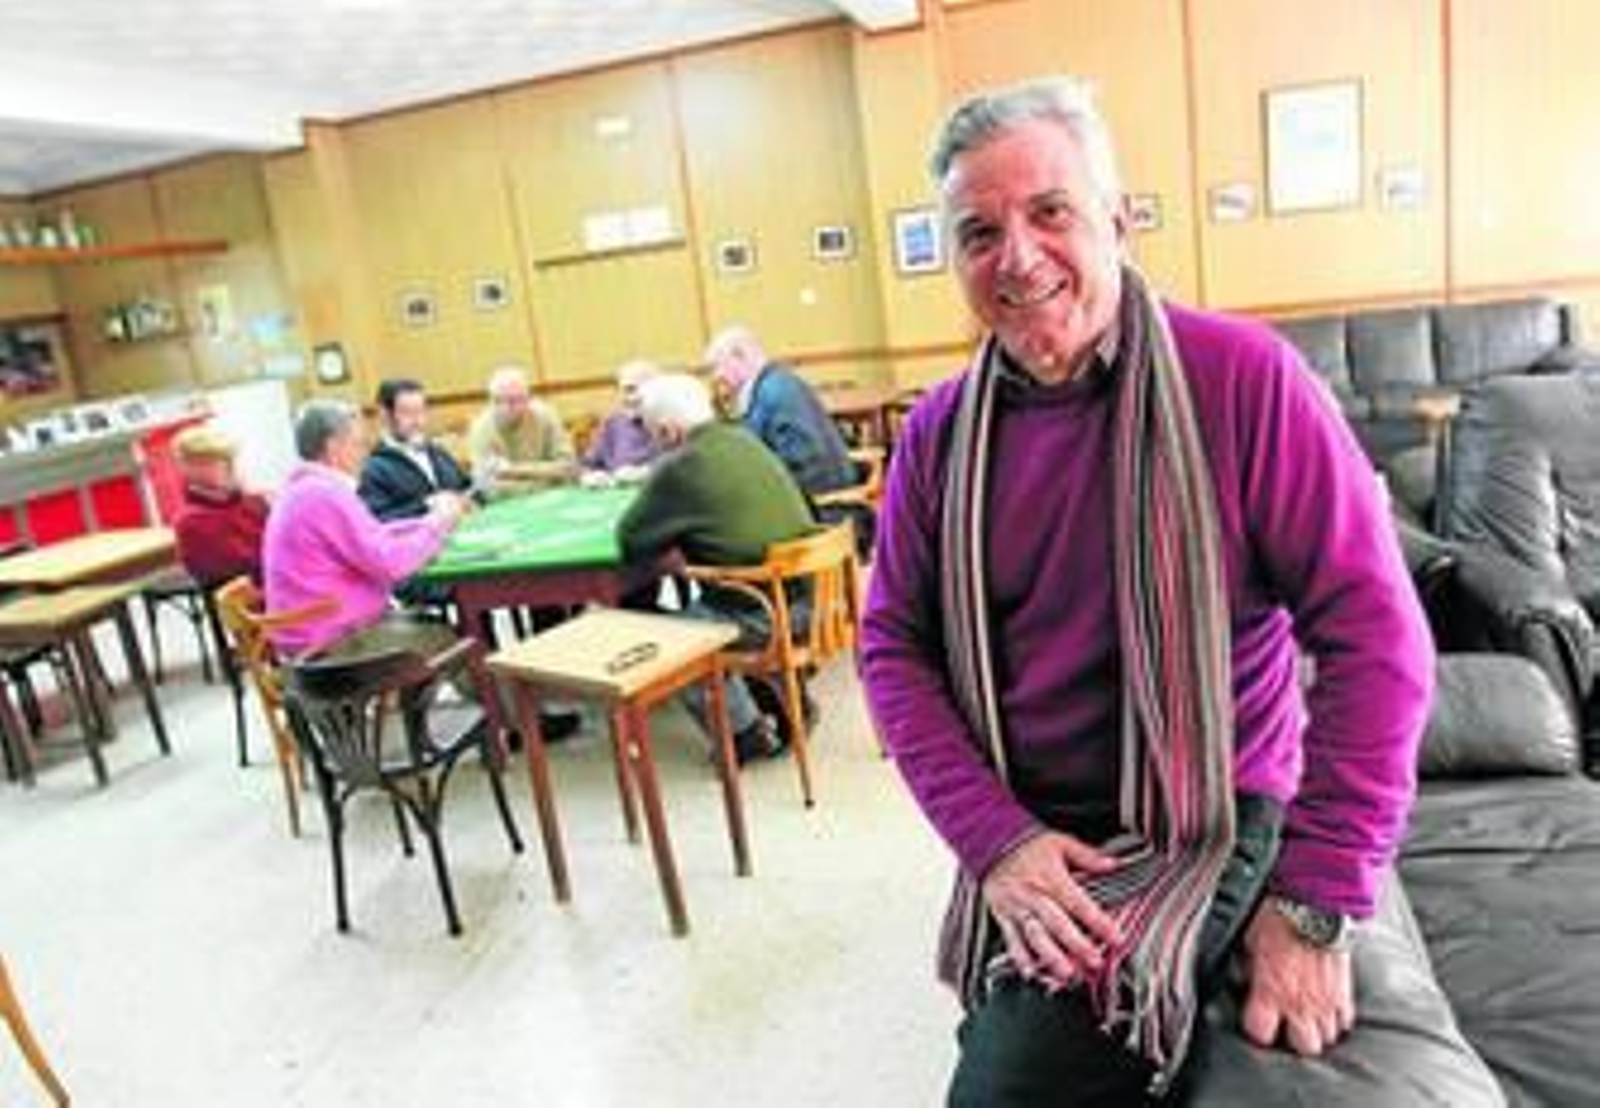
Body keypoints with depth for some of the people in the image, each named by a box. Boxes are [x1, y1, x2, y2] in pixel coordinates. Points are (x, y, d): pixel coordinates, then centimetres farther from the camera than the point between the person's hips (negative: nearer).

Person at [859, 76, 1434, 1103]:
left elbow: (1376, 633, -16)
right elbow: (895, 646, -2)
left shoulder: (1241, 377, -15)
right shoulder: (939, 433, -2)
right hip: (1018, 833, 4)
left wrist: (1314, 905, -17)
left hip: (1207, 825, -4)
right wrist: (994, 837, -14)